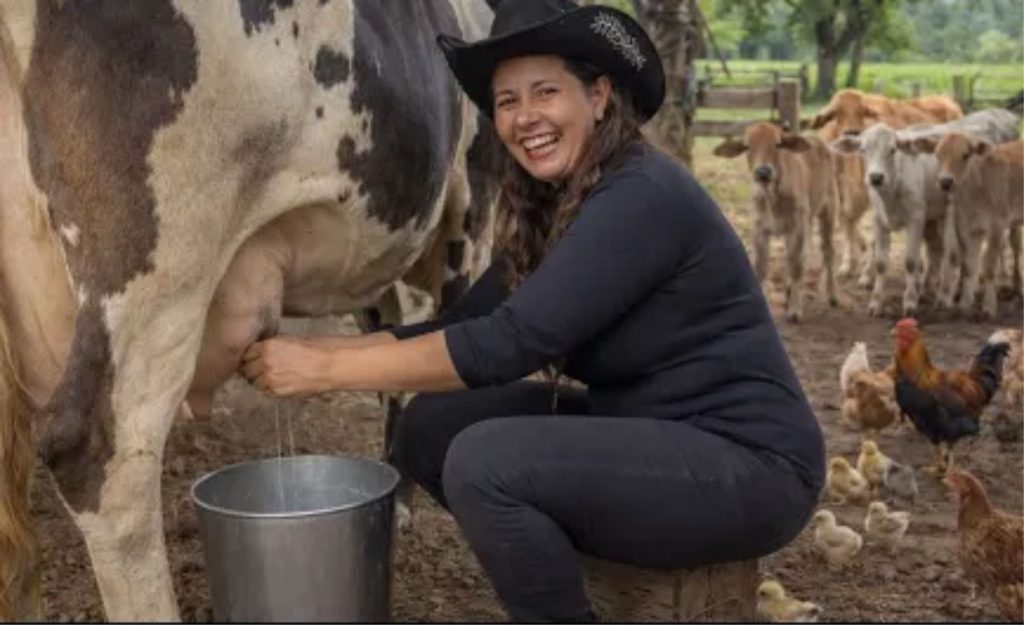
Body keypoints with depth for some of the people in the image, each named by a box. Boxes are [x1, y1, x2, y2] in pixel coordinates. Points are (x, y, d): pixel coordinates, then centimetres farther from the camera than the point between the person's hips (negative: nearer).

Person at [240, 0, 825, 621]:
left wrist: (330, 372, -21)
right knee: (430, 428, 1)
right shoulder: (550, 207, 6)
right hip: (646, 432, 9)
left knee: (486, 461, -26)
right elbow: (462, 324, 5)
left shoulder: (643, 196, -21)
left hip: (746, 462, -9)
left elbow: (511, 342, -27)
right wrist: (309, 349, -3)